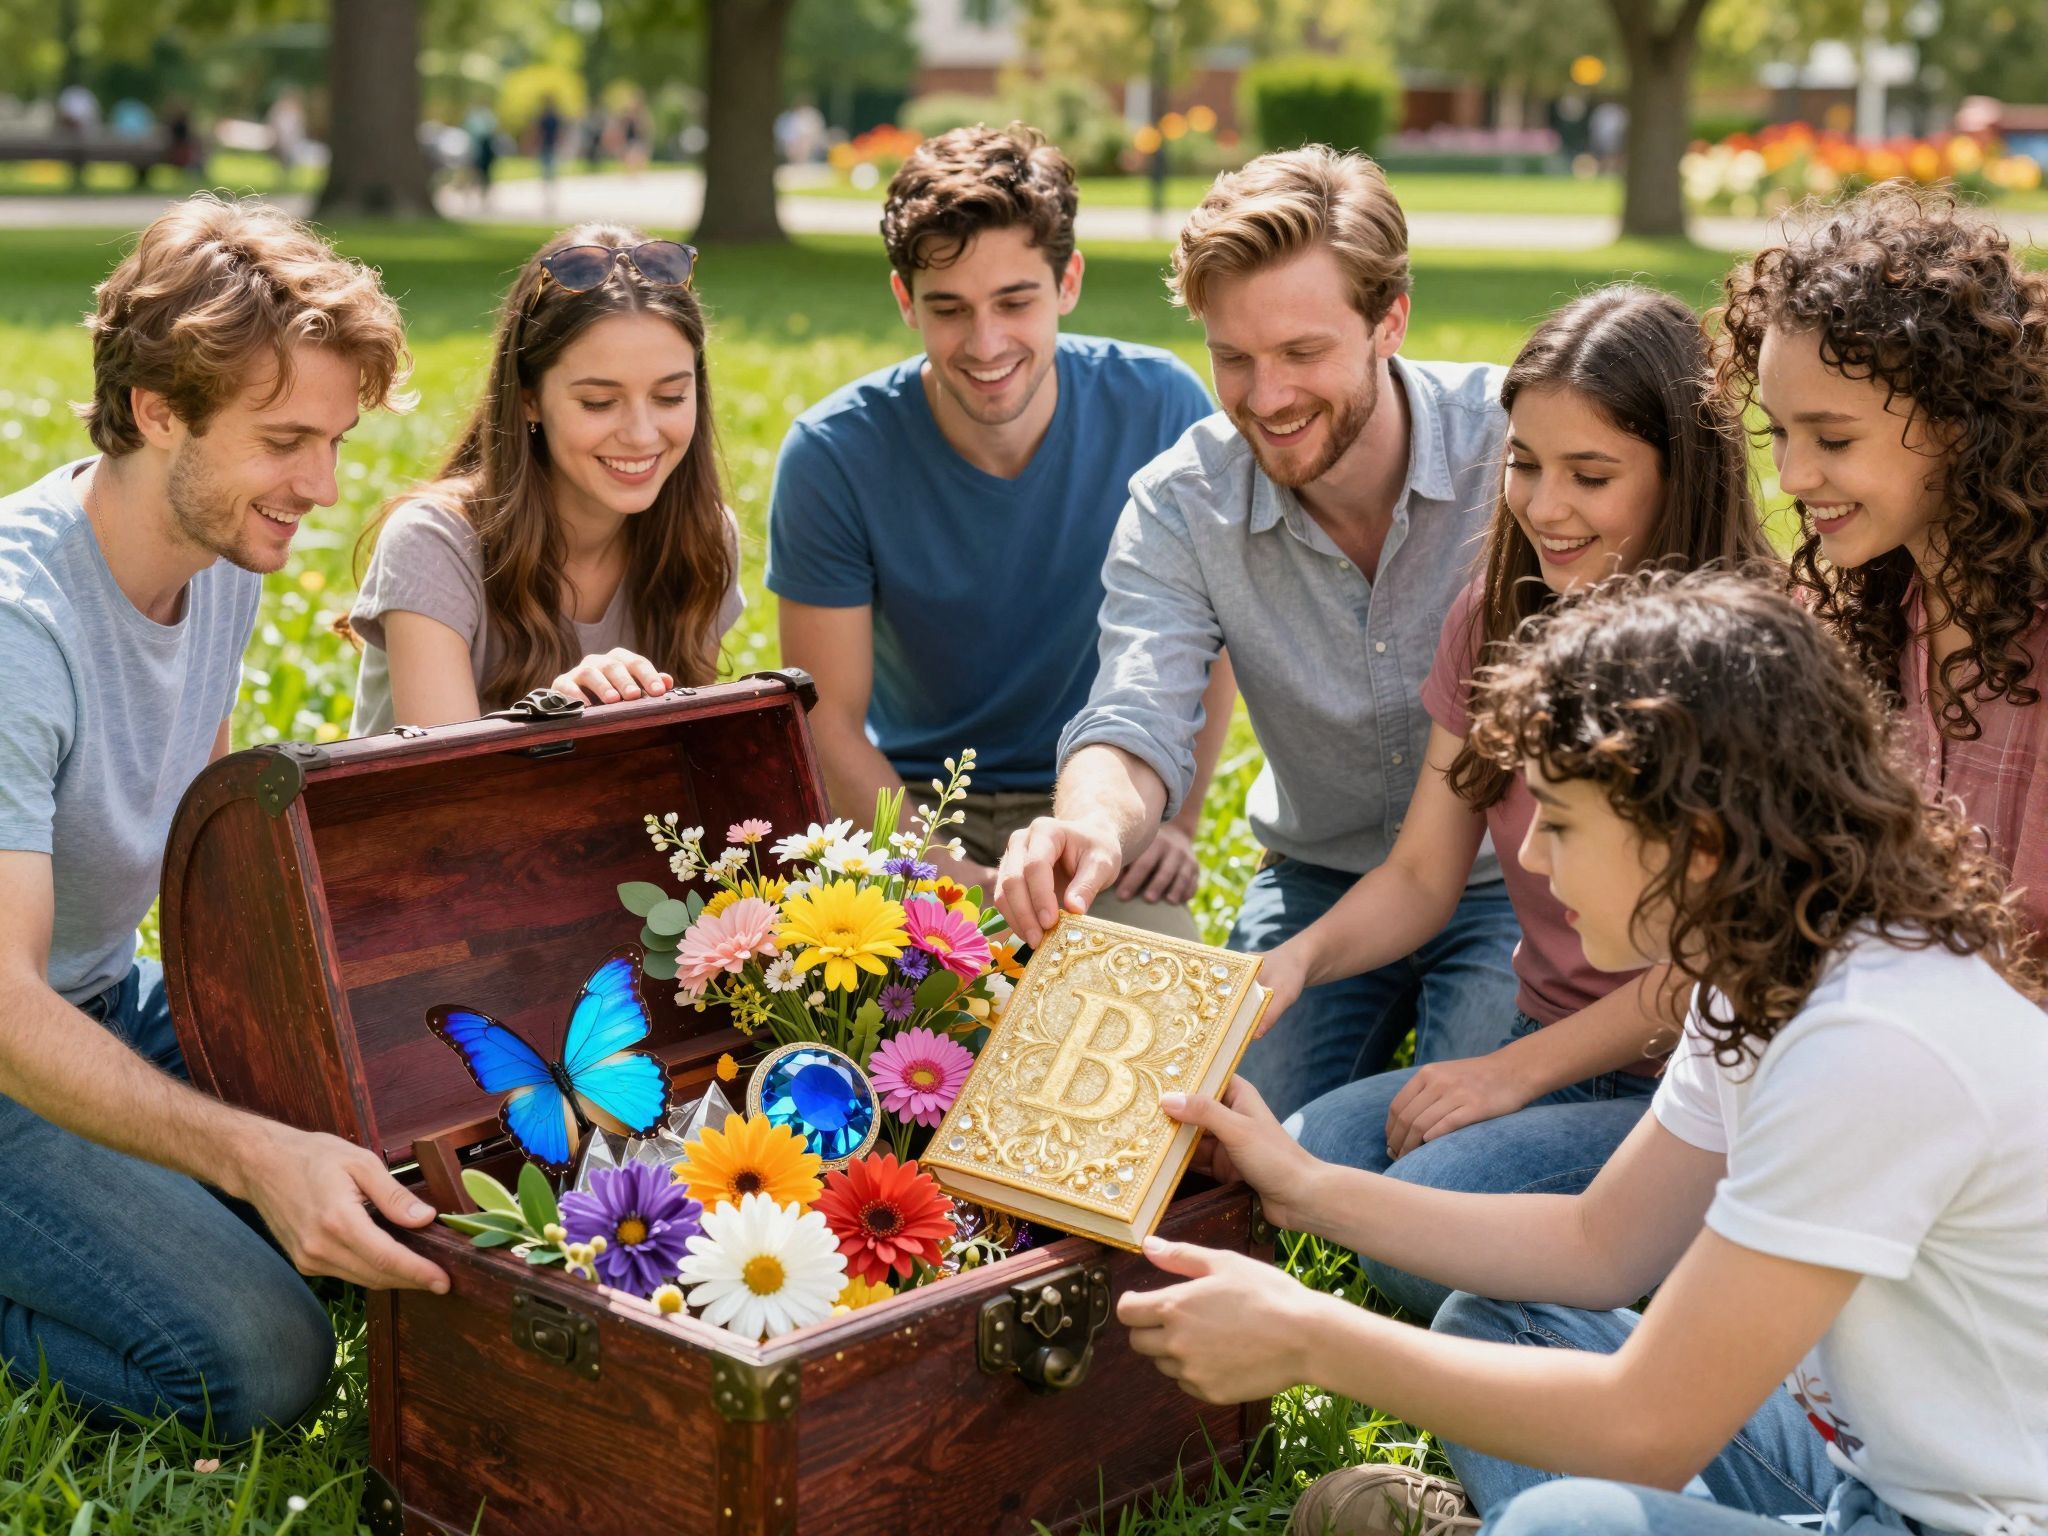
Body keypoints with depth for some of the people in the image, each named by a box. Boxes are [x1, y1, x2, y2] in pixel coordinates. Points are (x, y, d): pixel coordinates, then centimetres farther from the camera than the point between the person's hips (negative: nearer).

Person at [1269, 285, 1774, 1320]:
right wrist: (1298, 960, -14)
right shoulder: (1494, 623, 6)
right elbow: (1421, 876, 6)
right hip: (1545, 1055, 6)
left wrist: (1519, 1071, -16)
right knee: (1304, 1158, -20)